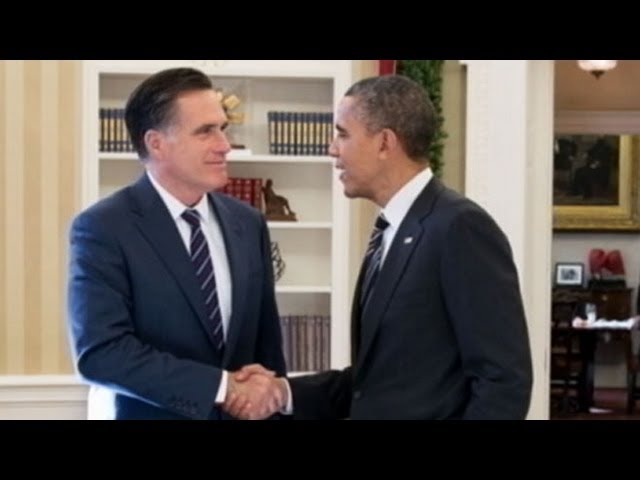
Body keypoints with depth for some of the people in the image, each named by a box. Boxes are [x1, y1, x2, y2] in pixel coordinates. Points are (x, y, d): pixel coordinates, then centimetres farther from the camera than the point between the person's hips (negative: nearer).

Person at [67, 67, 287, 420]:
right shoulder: (102, 229, -13)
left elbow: (266, 341, 9)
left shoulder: (248, 223, 3)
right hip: (150, 413, -5)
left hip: (242, 412, 5)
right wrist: (223, 387, -24)